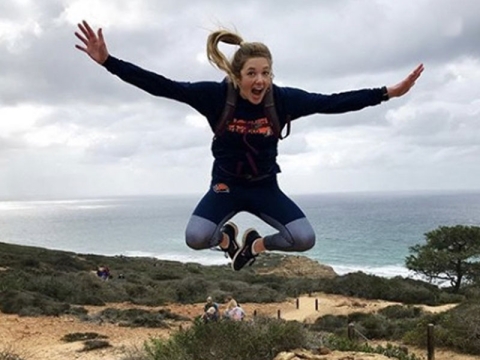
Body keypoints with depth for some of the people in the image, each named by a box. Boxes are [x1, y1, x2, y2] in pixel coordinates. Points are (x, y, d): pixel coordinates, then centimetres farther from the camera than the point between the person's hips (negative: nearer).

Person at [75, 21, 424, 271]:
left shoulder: (283, 99, -17)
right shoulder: (216, 95, -20)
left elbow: (333, 102, -14)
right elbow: (161, 86, -21)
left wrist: (388, 92, -18)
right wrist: (107, 61, -27)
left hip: (265, 187, 1)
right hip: (226, 185, -1)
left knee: (305, 239, -18)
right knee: (195, 238, -26)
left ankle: (257, 243, 17)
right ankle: (226, 235, 15)